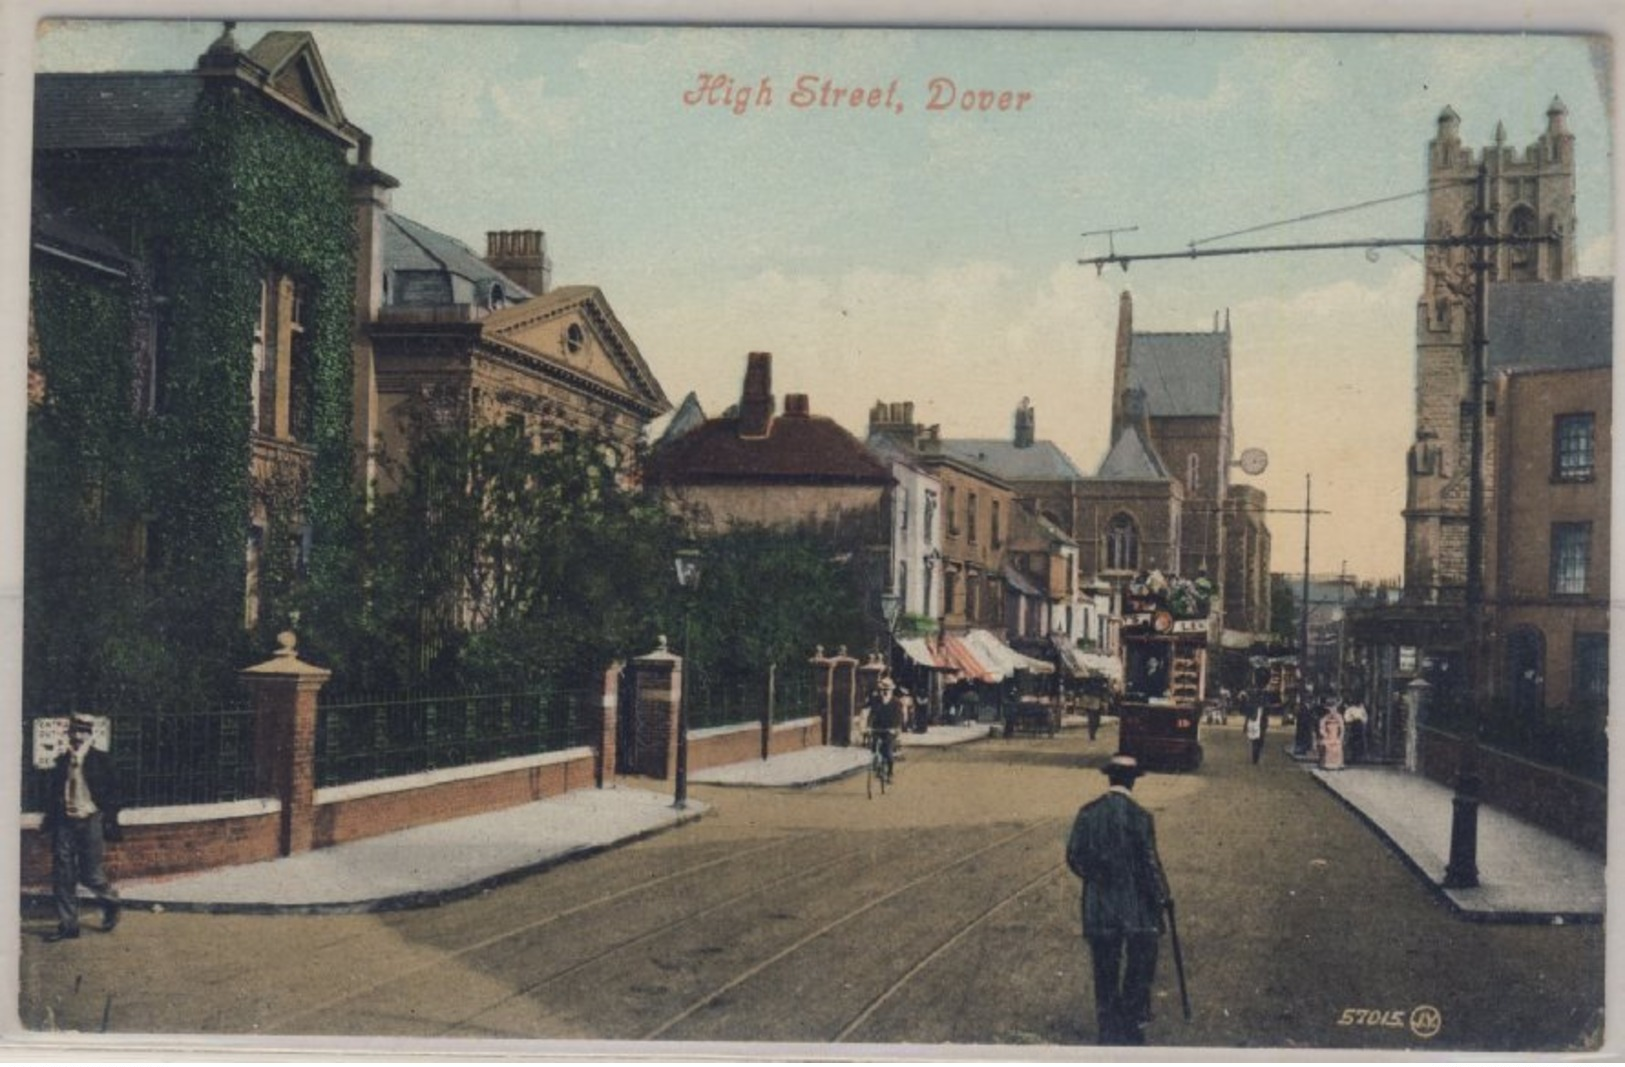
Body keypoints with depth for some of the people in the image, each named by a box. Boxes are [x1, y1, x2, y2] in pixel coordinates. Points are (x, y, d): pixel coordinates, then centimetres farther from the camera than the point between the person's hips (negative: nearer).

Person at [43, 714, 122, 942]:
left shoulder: (100, 760, -2)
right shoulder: (62, 761, 9)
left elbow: (110, 793, -1)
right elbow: (53, 793, 16)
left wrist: (110, 822, -6)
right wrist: (50, 819, 11)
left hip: (90, 822, -4)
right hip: (64, 822, 4)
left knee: (90, 874, -3)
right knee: (62, 876, 0)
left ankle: (111, 903, 27)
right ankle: (67, 925, 8)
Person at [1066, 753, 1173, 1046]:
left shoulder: (1087, 813, -3)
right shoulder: (1139, 817, -15)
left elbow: (1074, 856, 0)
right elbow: (1149, 863, -13)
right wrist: (1161, 896, 0)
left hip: (1098, 910, 4)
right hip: (1137, 909, -3)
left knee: (1105, 974, 13)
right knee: (1139, 969, 13)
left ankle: (1109, 1032, 19)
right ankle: (1133, 1027, 14)